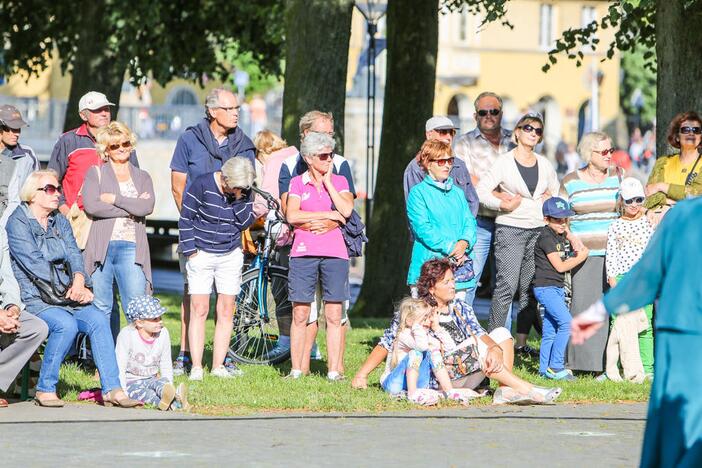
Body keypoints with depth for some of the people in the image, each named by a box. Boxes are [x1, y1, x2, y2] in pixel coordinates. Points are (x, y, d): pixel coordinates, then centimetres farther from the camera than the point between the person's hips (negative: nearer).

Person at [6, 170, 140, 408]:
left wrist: (79, 280, -17)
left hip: (66, 298, 6)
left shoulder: (60, 221, 18)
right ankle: (45, 390, -19)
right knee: (66, 324, -32)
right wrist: (73, 290, -18)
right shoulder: (18, 222, -3)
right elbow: (33, 263, -13)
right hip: (33, 299, -6)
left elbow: (74, 254, 7)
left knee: (98, 319, -20)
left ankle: (112, 390, -24)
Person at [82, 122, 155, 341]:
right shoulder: (95, 173, 11)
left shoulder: (142, 177, 18)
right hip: (101, 247, -1)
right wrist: (130, 209, -5)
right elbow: (91, 205, -7)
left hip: (131, 248, 1)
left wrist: (114, 199, -5)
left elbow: (147, 207, -2)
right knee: (101, 308, -1)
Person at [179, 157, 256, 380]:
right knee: (199, 310, -6)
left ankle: (218, 366, 6)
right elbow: (186, 218, -6)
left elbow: (246, 222, -6)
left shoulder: (244, 191, -2)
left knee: (226, 312, 1)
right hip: (202, 254, -3)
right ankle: (196, 367, -6)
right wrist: (190, 251, -8)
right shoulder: (202, 185, -12)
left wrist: (239, 200, -18)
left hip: (230, 255, 3)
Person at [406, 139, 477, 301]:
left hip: (459, 265, 6)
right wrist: (449, 247, -16)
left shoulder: (457, 192, 19)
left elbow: (469, 221, 12)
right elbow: (423, 228, -10)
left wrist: (464, 242, -10)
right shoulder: (418, 193, 0)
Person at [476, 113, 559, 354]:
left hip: (538, 229, 5)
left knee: (530, 288, 5)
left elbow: (556, 191, 28)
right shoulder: (505, 162, -2)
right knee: (507, 286, -13)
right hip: (510, 229, -5)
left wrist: (551, 199, 9)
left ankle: (521, 341, 11)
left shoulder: (544, 164, 13)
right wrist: (504, 204, -15)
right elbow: (481, 190, -8)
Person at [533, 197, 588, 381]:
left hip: (558, 288, 9)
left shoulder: (562, 236, 14)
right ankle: (555, 367, -15)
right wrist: (581, 257, -5)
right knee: (566, 323, -18)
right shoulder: (546, 238, -13)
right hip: (545, 287, -9)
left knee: (550, 330, 9)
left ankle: (545, 369, 13)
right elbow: (560, 266, -14)